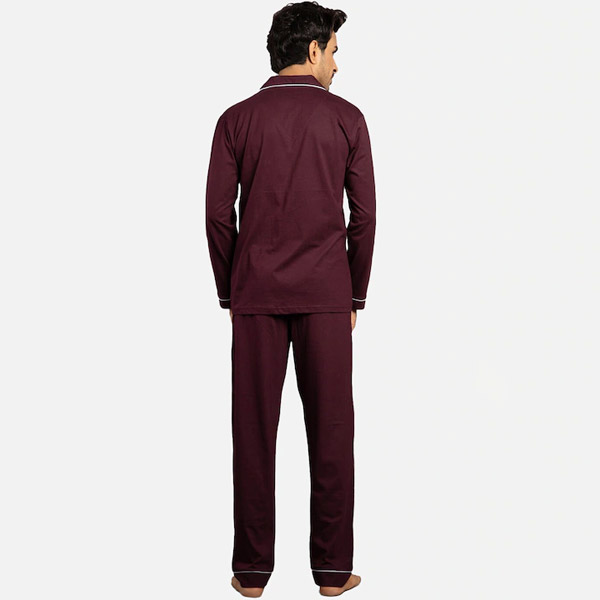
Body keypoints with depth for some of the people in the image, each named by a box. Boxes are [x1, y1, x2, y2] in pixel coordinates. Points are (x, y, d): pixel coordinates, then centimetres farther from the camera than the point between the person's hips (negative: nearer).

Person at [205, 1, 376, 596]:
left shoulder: (237, 119, 2)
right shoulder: (346, 118, 1)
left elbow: (218, 216, 0)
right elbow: (364, 217, 0)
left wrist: (228, 294, 11)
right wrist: (354, 296, 10)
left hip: (255, 292, 1)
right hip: (326, 293, -1)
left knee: (253, 430, 6)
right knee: (331, 430, 6)